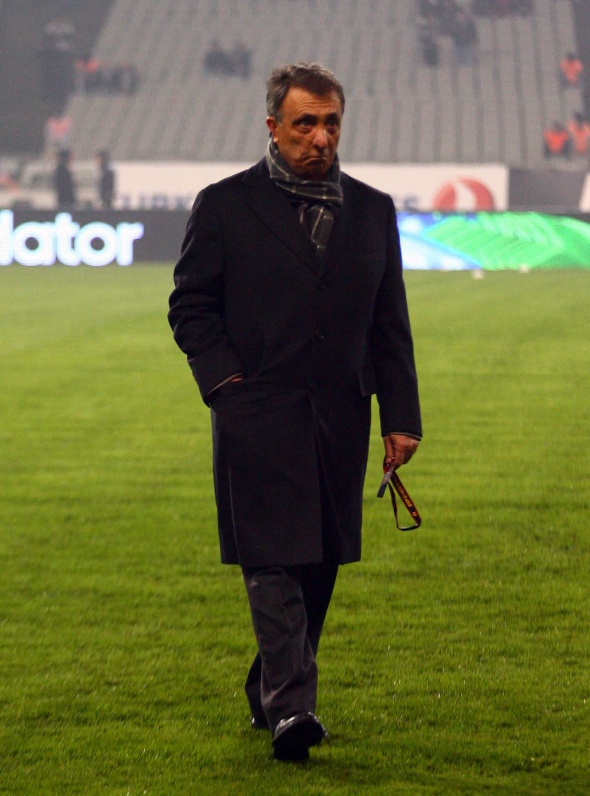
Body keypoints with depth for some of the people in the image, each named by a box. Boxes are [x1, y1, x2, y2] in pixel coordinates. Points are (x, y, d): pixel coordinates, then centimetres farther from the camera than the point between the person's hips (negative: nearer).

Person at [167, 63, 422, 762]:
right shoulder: (224, 206, 2)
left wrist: (401, 416, 9)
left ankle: (268, 692, 22)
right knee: (274, 564, -12)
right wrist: (224, 381, -11)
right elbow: (189, 306, 3)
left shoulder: (372, 211, 12)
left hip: (339, 422, 4)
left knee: (318, 566, 8)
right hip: (257, 417, -4)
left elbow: (390, 324, 14)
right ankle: (289, 706, -17)